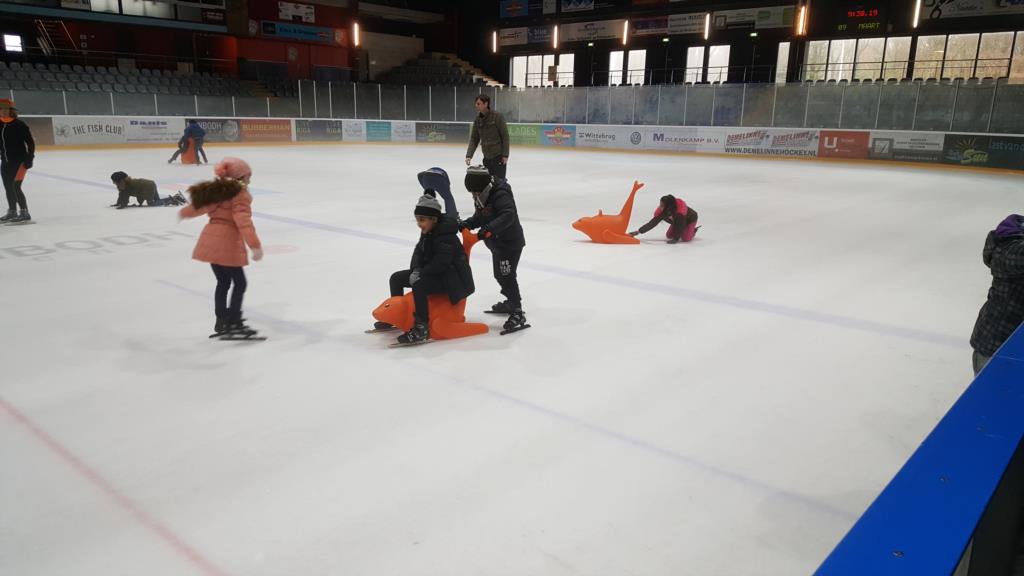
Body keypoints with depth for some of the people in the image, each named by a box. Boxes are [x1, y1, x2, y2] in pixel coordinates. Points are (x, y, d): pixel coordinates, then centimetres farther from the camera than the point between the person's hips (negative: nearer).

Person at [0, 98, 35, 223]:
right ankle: (12, 212, 24)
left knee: (15, 187, -12)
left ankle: (25, 213, -7)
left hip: (19, 161, -7)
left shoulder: (20, 125, -11)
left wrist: (29, 160, -16)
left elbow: (31, 143, -10)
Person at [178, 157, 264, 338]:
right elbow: (243, 221, -22)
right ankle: (233, 323, -3)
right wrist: (255, 245, -28)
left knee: (223, 282, 19)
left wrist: (184, 213, 54)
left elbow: (198, 206, 32)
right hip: (227, 244, -9)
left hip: (210, 243, 9)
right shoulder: (240, 195, -10)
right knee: (240, 283, -1)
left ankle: (221, 321, 26)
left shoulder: (216, 192, 16)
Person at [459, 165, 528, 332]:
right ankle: (511, 302, 40)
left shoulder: (501, 194, -25)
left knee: (507, 276, -13)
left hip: (511, 242, -10)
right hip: (497, 243, 10)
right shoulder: (482, 196, 4)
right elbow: (480, 217, 14)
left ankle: (517, 313, -10)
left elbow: (508, 215, -39)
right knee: (500, 275, 21)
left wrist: (489, 229, -46)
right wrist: (467, 224, -4)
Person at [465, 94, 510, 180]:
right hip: (487, 157, 6)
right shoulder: (477, 120, 5)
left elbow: (505, 136, -11)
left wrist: (505, 155, -14)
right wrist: (469, 155, -7)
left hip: (499, 157, -6)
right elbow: (474, 139, 5)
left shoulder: (497, 117, -12)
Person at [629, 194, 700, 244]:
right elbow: (652, 223, -28)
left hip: (690, 219, -5)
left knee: (685, 238, -18)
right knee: (669, 236, 1)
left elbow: (681, 224, -39)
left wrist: (676, 239, -40)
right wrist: (638, 232, -34)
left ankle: (692, 230, 13)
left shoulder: (680, 211, -45)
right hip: (676, 221, 5)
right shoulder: (662, 211, -29)